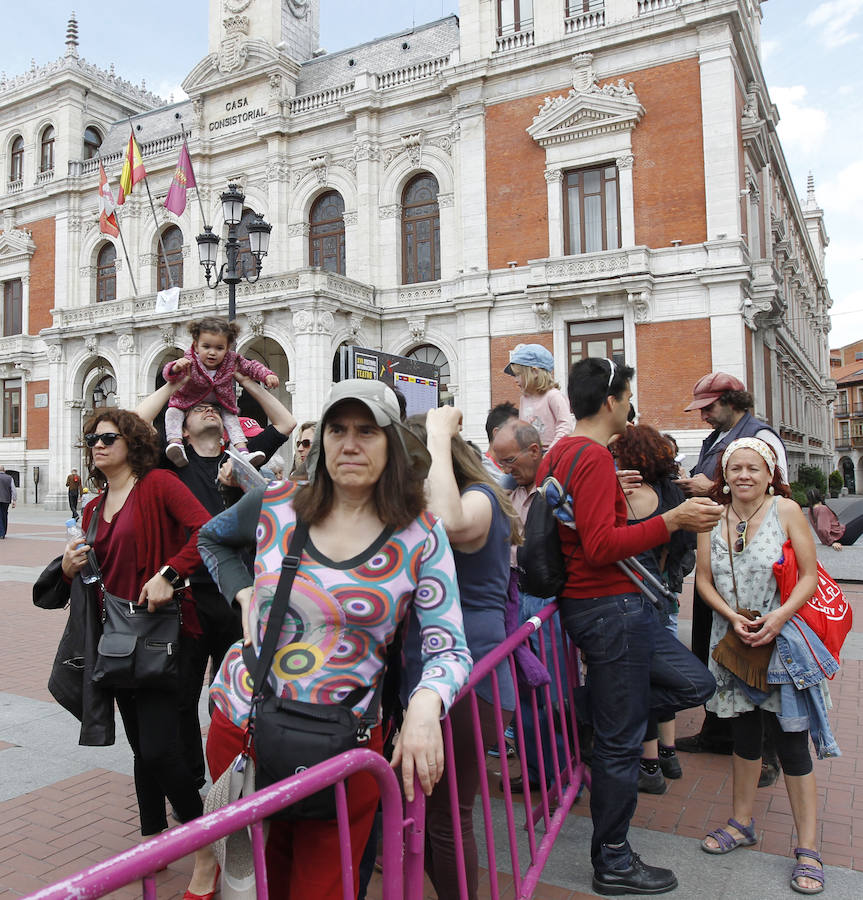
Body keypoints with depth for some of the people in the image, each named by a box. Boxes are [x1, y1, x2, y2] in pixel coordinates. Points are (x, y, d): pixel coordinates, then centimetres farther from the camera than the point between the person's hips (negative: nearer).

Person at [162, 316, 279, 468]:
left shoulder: (232, 360, -23)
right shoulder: (190, 361, -32)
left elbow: (251, 367, -10)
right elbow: (168, 374, -39)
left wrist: (267, 376, -27)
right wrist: (176, 369, -64)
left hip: (220, 403, 2)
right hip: (189, 401, -2)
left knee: (231, 417, -13)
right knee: (173, 412, -22)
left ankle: (242, 450, -13)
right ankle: (175, 442, -28)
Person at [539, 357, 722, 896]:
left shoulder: (560, 452, 12)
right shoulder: (594, 456, -18)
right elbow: (601, 547, -24)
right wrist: (672, 520, -24)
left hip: (616, 606, 10)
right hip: (609, 606, -10)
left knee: (694, 684, 17)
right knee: (621, 743, 3)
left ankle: (599, 716, 20)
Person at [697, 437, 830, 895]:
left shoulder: (785, 510, -9)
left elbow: (809, 575, -8)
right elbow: (704, 579, 2)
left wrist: (779, 616, -22)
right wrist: (733, 618, -13)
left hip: (783, 639, -3)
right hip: (732, 641, 3)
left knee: (791, 741, 1)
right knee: (744, 733, 17)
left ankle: (807, 848, 16)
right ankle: (741, 823, 34)